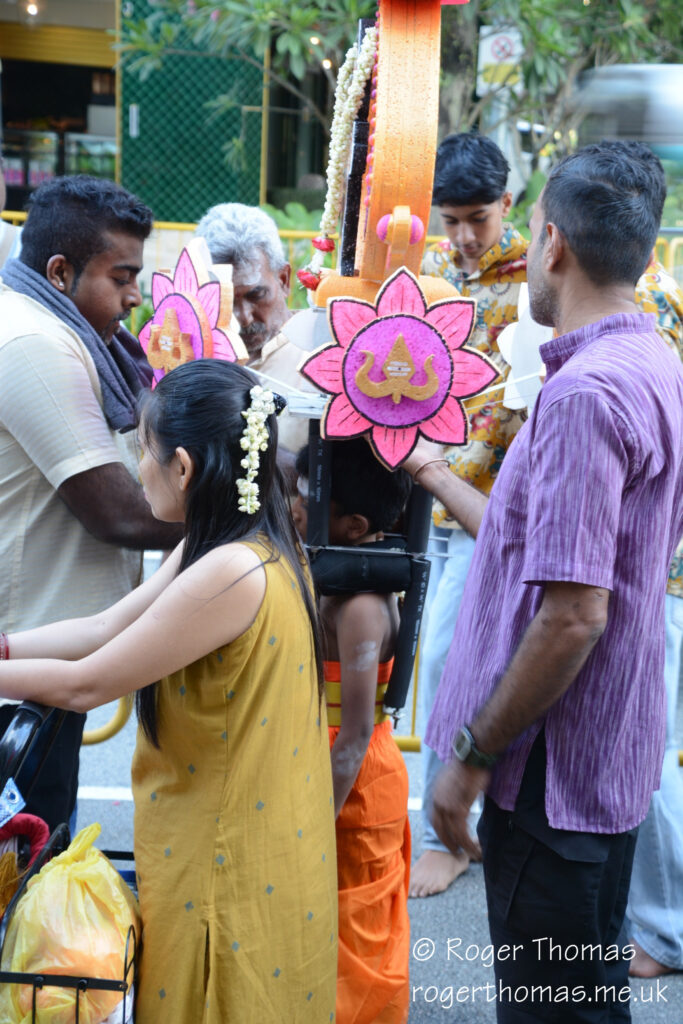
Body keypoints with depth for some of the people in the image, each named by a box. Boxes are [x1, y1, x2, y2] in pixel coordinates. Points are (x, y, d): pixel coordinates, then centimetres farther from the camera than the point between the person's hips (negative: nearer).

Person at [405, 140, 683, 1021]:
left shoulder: (584, 393, -23)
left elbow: (573, 614, -27)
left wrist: (471, 755, -18)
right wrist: (435, 476, 23)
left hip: (553, 766, -10)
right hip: (609, 755, 10)